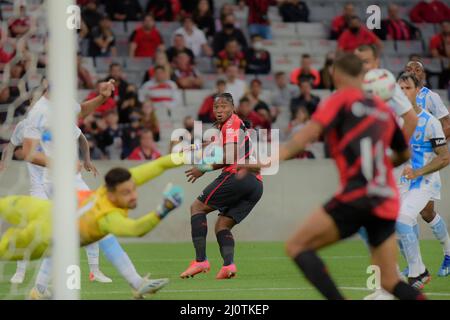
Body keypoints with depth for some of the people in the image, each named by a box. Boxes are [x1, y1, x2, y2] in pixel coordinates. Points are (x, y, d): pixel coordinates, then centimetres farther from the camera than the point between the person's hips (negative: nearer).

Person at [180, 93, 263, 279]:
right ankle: (228, 264, -18)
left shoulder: (233, 124, 0)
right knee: (222, 225, 9)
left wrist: (205, 169, -5)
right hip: (256, 185, 9)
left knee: (197, 207, -1)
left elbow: (231, 157, -11)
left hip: (238, 175, -9)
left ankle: (200, 260, -13)